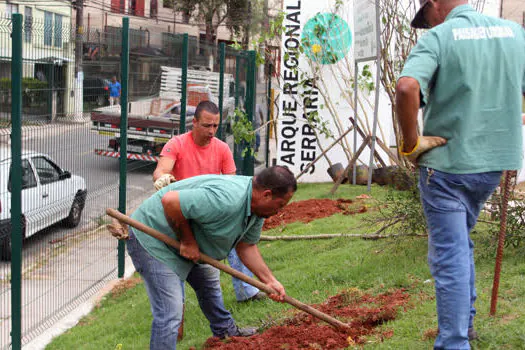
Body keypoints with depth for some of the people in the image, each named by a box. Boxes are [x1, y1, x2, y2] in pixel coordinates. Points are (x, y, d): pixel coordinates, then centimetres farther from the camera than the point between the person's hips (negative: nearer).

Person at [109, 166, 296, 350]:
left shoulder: (258, 207, -3)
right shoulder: (226, 200, -36)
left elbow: (246, 246, 7)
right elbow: (170, 201, -37)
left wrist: (270, 281, 2)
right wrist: (188, 240, -26)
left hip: (183, 243, 10)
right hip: (151, 239, -10)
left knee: (208, 281, 27)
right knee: (170, 313, -13)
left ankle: (225, 330, 48)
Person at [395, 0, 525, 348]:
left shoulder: (438, 37, -11)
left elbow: (406, 88, -29)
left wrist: (411, 142, -18)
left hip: (446, 165, -6)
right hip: (494, 164, 6)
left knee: (450, 256, 2)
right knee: (461, 242, 25)